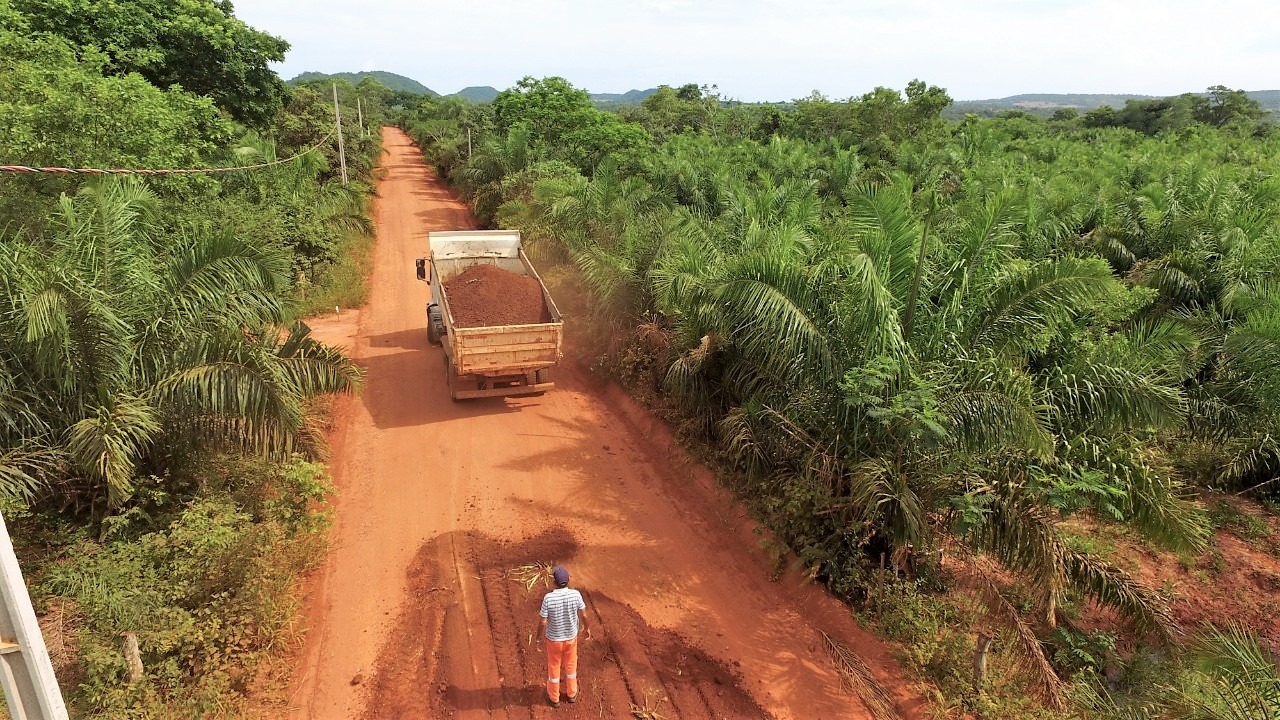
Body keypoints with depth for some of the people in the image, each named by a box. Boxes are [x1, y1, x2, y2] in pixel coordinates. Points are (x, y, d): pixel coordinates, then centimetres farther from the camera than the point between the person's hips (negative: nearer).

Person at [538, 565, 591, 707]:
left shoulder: (548, 598, -30)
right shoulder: (576, 594, -24)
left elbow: (543, 622, -22)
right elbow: (583, 615, -11)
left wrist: (539, 635, -1)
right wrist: (586, 628, 9)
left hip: (554, 638, -2)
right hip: (571, 636, 2)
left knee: (553, 666, 21)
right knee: (571, 665, 25)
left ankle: (554, 697, 41)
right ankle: (571, 694, 44)